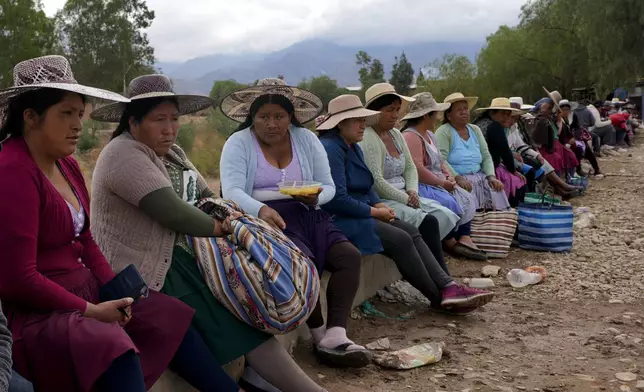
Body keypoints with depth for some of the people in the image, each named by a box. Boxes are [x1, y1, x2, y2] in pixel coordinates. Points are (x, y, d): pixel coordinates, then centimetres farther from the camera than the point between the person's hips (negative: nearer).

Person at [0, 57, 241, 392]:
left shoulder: (65, 163, 8)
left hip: (84, 291, 10)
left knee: (171, 317, 10)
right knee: (114, 347, -33)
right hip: (39, 310, -10)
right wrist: (90, 311, -15)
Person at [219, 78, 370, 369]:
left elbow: (328, 186, 9)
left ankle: (336, 336, -26)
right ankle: (321, 335, -13)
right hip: (267, 219, -5)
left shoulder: (307, 139, 10)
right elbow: (231, 190, -17)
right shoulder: (238, 143, -2)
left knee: (349, 255, -19)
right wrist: (261, 210, -37)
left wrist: (316, 196, -17)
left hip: (306, 215, 5)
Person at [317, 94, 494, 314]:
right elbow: (338, 200, -22)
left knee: (411, 231, -7)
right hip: (340, 220, -10)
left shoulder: (353, 147, 16)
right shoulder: (330, 148, -16)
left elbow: (367, 186, 22)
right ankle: (439, 299, -7)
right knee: (400, 239, -20)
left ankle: (448, 287, -17)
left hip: (361, 213, 10)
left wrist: (379, 205, 1)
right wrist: (375, 211, -12)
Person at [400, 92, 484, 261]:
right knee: (449, 203, -26)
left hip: (437, 183, 11)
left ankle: (464, 237, -15)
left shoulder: (429, 134, 18)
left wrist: (448, 177, 1)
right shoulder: (411, 136, -16)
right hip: (421, 186, -11)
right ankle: (450, 242, -6)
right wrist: (443, 183, -17)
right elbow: (417, 170, -25)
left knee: (467, 199, -1)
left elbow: (439, 161, 22)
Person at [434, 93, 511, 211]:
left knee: (496, 190, -18)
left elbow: (486, 156, 14)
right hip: (455, 179, -5)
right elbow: (441, 160, -14)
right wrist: (458, 178, -25)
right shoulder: (443, 132, -3)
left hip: (479, 176, 6)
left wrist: (491, 177, -4)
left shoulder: (475, 130, 17)